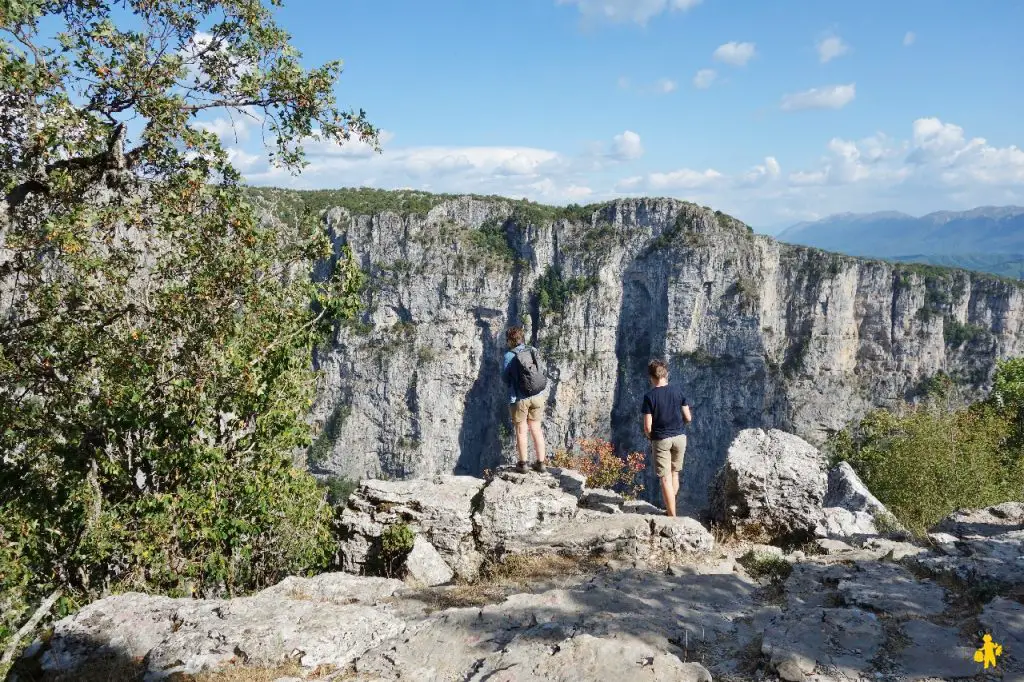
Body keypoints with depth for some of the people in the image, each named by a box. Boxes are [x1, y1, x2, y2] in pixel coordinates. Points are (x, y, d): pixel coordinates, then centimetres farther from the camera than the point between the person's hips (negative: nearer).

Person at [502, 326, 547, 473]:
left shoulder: (509, 355, -11)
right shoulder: (533, 351, 0)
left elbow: (506, 377, -3)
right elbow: (539, 371, 10)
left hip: (519, 398, -4)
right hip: (537, 396, 4)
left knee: (521, 431, 8)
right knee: (536, 429, 13)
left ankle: (522, 464, 15)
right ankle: (540, 463, 17)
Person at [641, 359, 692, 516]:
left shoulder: (649, 396, -12)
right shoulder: (677, 390, -2)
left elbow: (647, 427, -14)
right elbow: (688, 418, 1)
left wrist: (649, 437, 7)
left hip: (661, 440, -4)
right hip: (679, 437, 4)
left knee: (665, 478, 2)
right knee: (674, 474, 20)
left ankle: (672, 516, 3)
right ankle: (671, 508, 31)